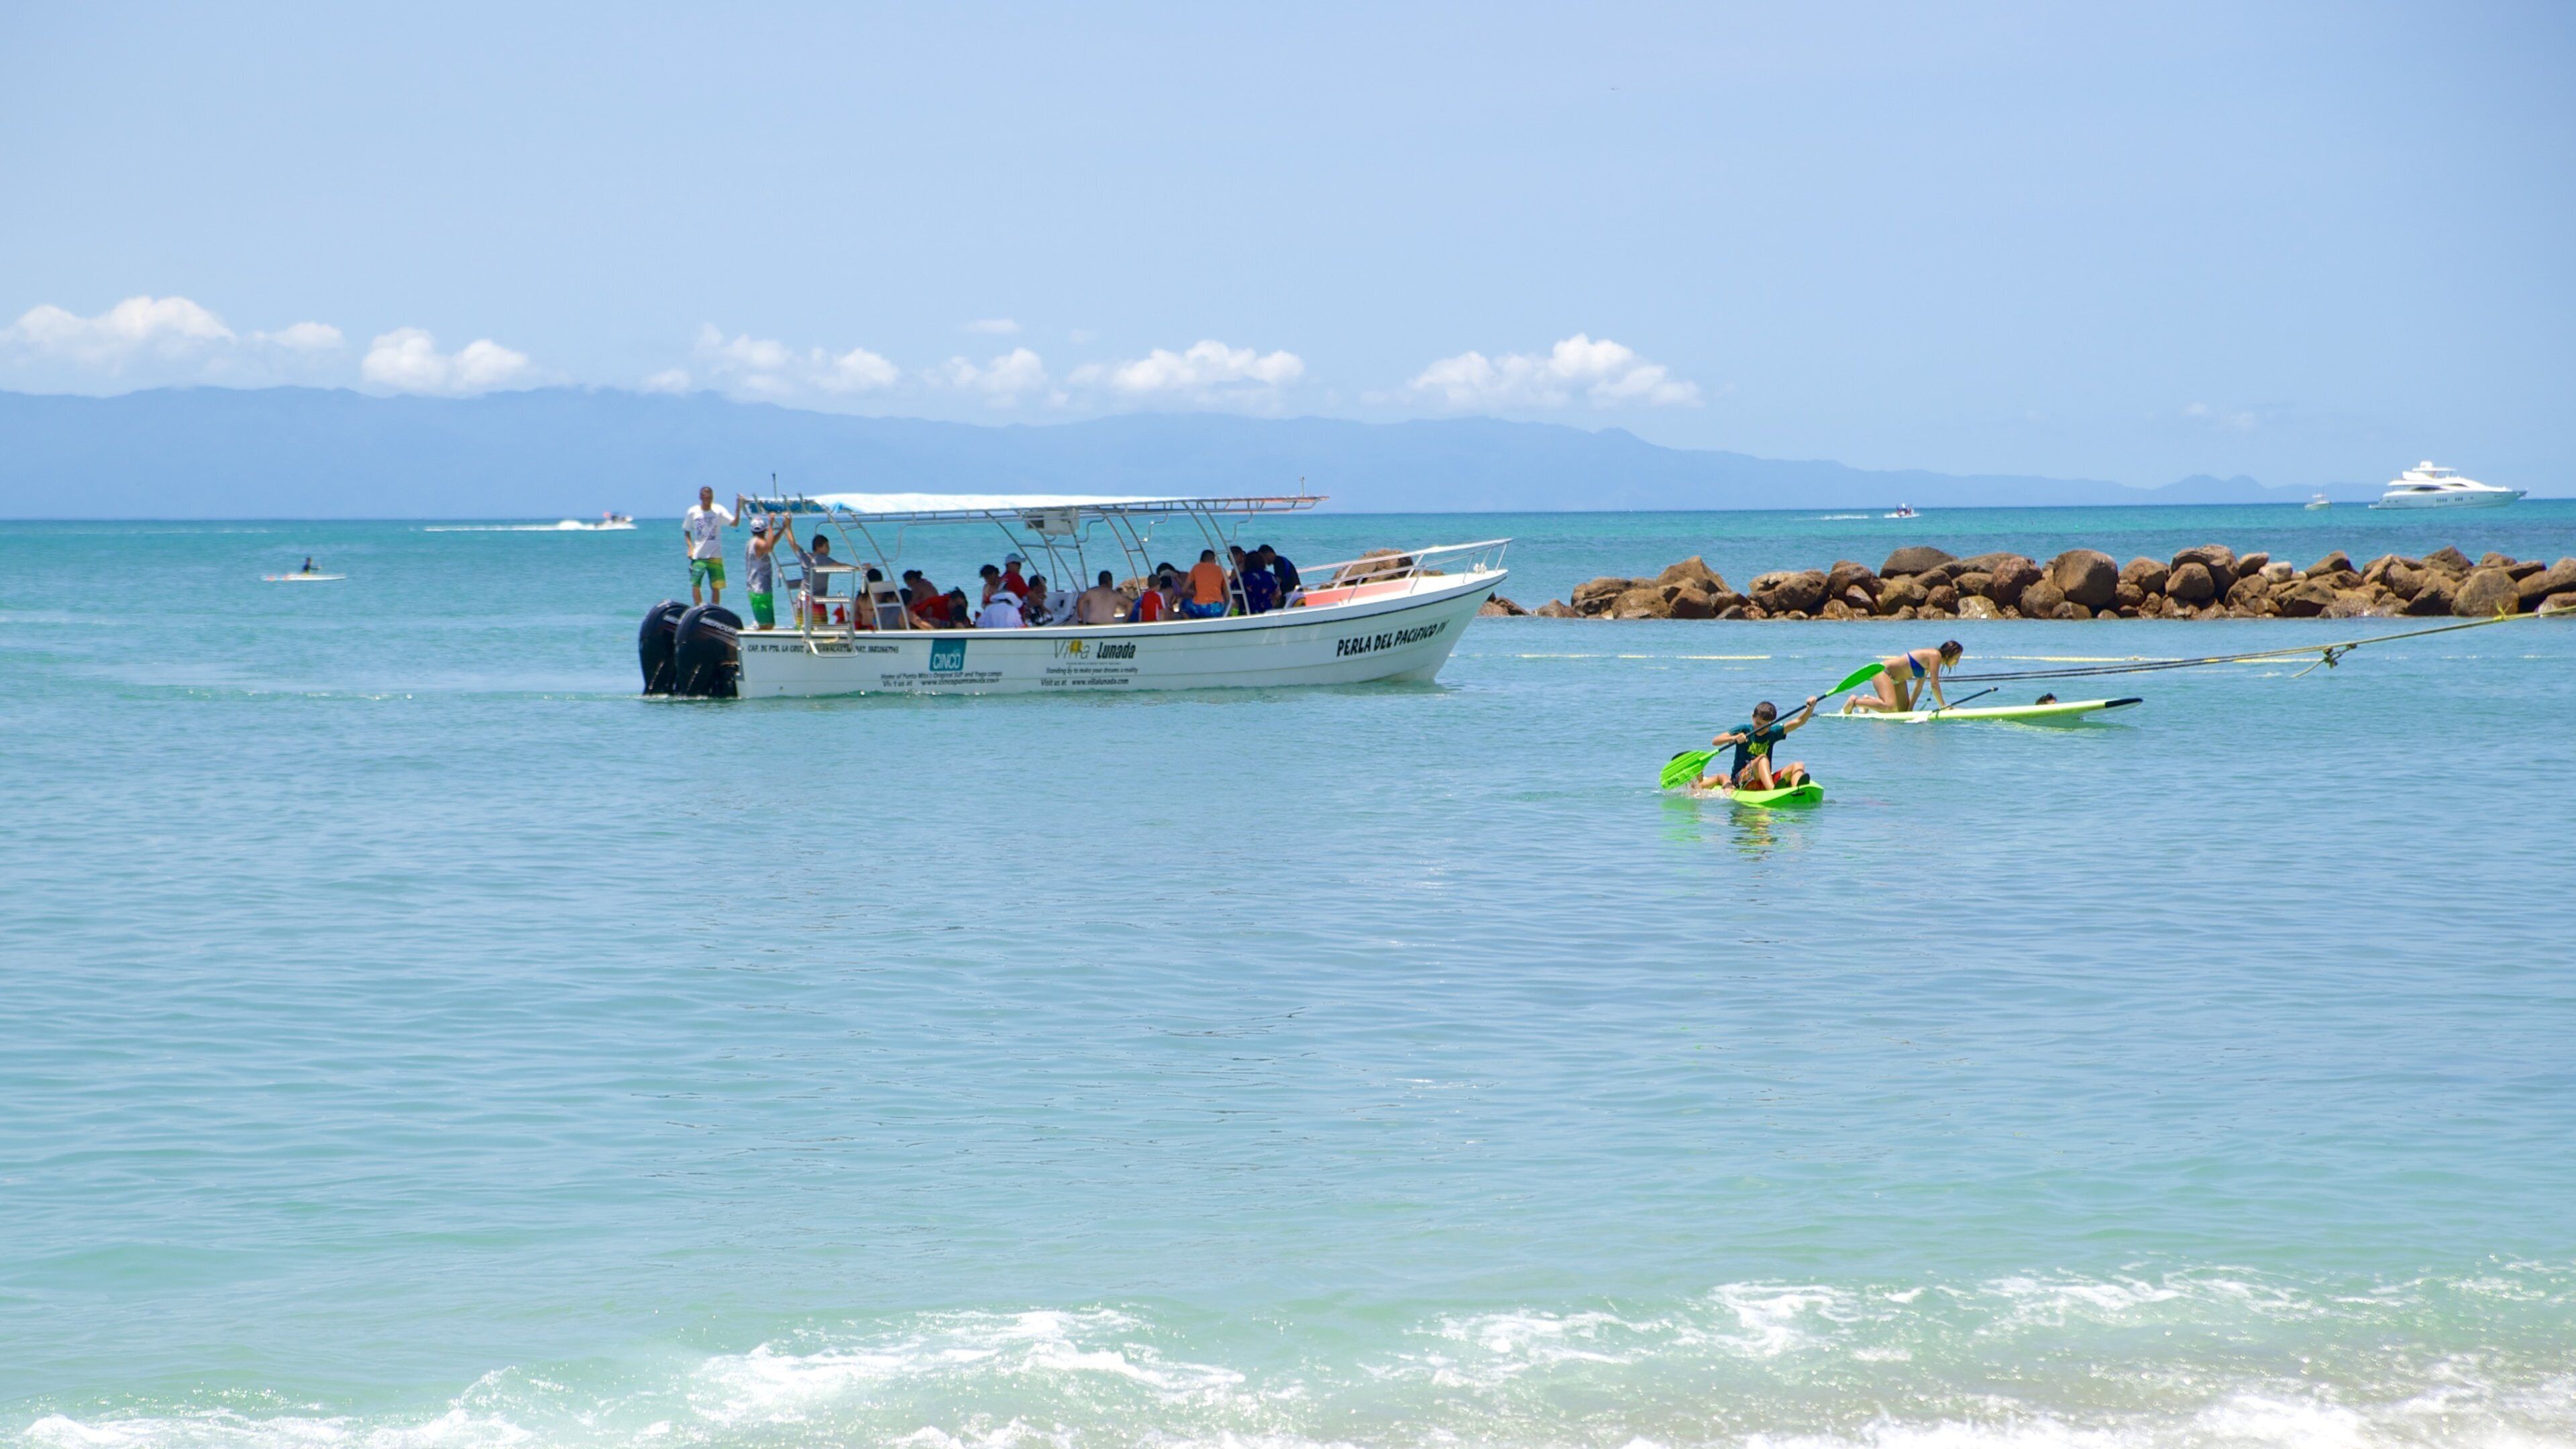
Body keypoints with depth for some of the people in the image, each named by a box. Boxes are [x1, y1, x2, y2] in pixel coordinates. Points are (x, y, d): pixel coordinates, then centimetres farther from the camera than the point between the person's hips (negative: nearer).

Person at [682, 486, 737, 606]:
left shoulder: (719, 511, -3)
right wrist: (690, 547, -3)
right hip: (698, 556, 1)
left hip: (715, 556, -1)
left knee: (716, 587, 1)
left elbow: (734, 523, -13)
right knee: (695, 585, -3)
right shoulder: (692, 512, 2)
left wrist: (738, 509, -29)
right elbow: (686, 531, 12)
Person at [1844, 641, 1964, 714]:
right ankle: (1855, 701, -7)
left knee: (1903, 711, 8)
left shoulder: (1930, 661, 6)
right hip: (1883, 671, -10)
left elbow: (1919, 687, 8)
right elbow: (1934, 684, -26)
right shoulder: (1935, 656, -22)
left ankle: (1869, 700, 22)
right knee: (1890, 707, -25)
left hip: (1897, 679, 10)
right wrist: (1944, 706, -20)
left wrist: (1910, 708, 2)